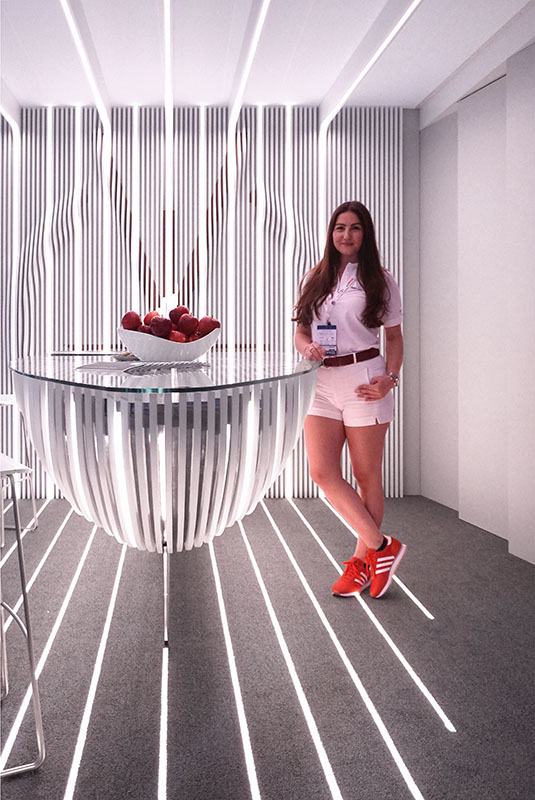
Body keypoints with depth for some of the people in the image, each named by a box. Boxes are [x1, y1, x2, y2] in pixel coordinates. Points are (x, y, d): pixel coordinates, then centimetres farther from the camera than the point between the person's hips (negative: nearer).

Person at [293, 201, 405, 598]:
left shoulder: (380, 281, 6)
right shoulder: (314, 279, 14)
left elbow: (394, 336, 8)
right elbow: (300, 331, 16)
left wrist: (390, 377, -9)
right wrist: (308, 348, -7)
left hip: (364, 380, -3)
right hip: (321, 383, 3)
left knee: (366, 475, 3)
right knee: (322, 471, -7)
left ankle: (362, 560, 19)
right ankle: (381, 546, 6)